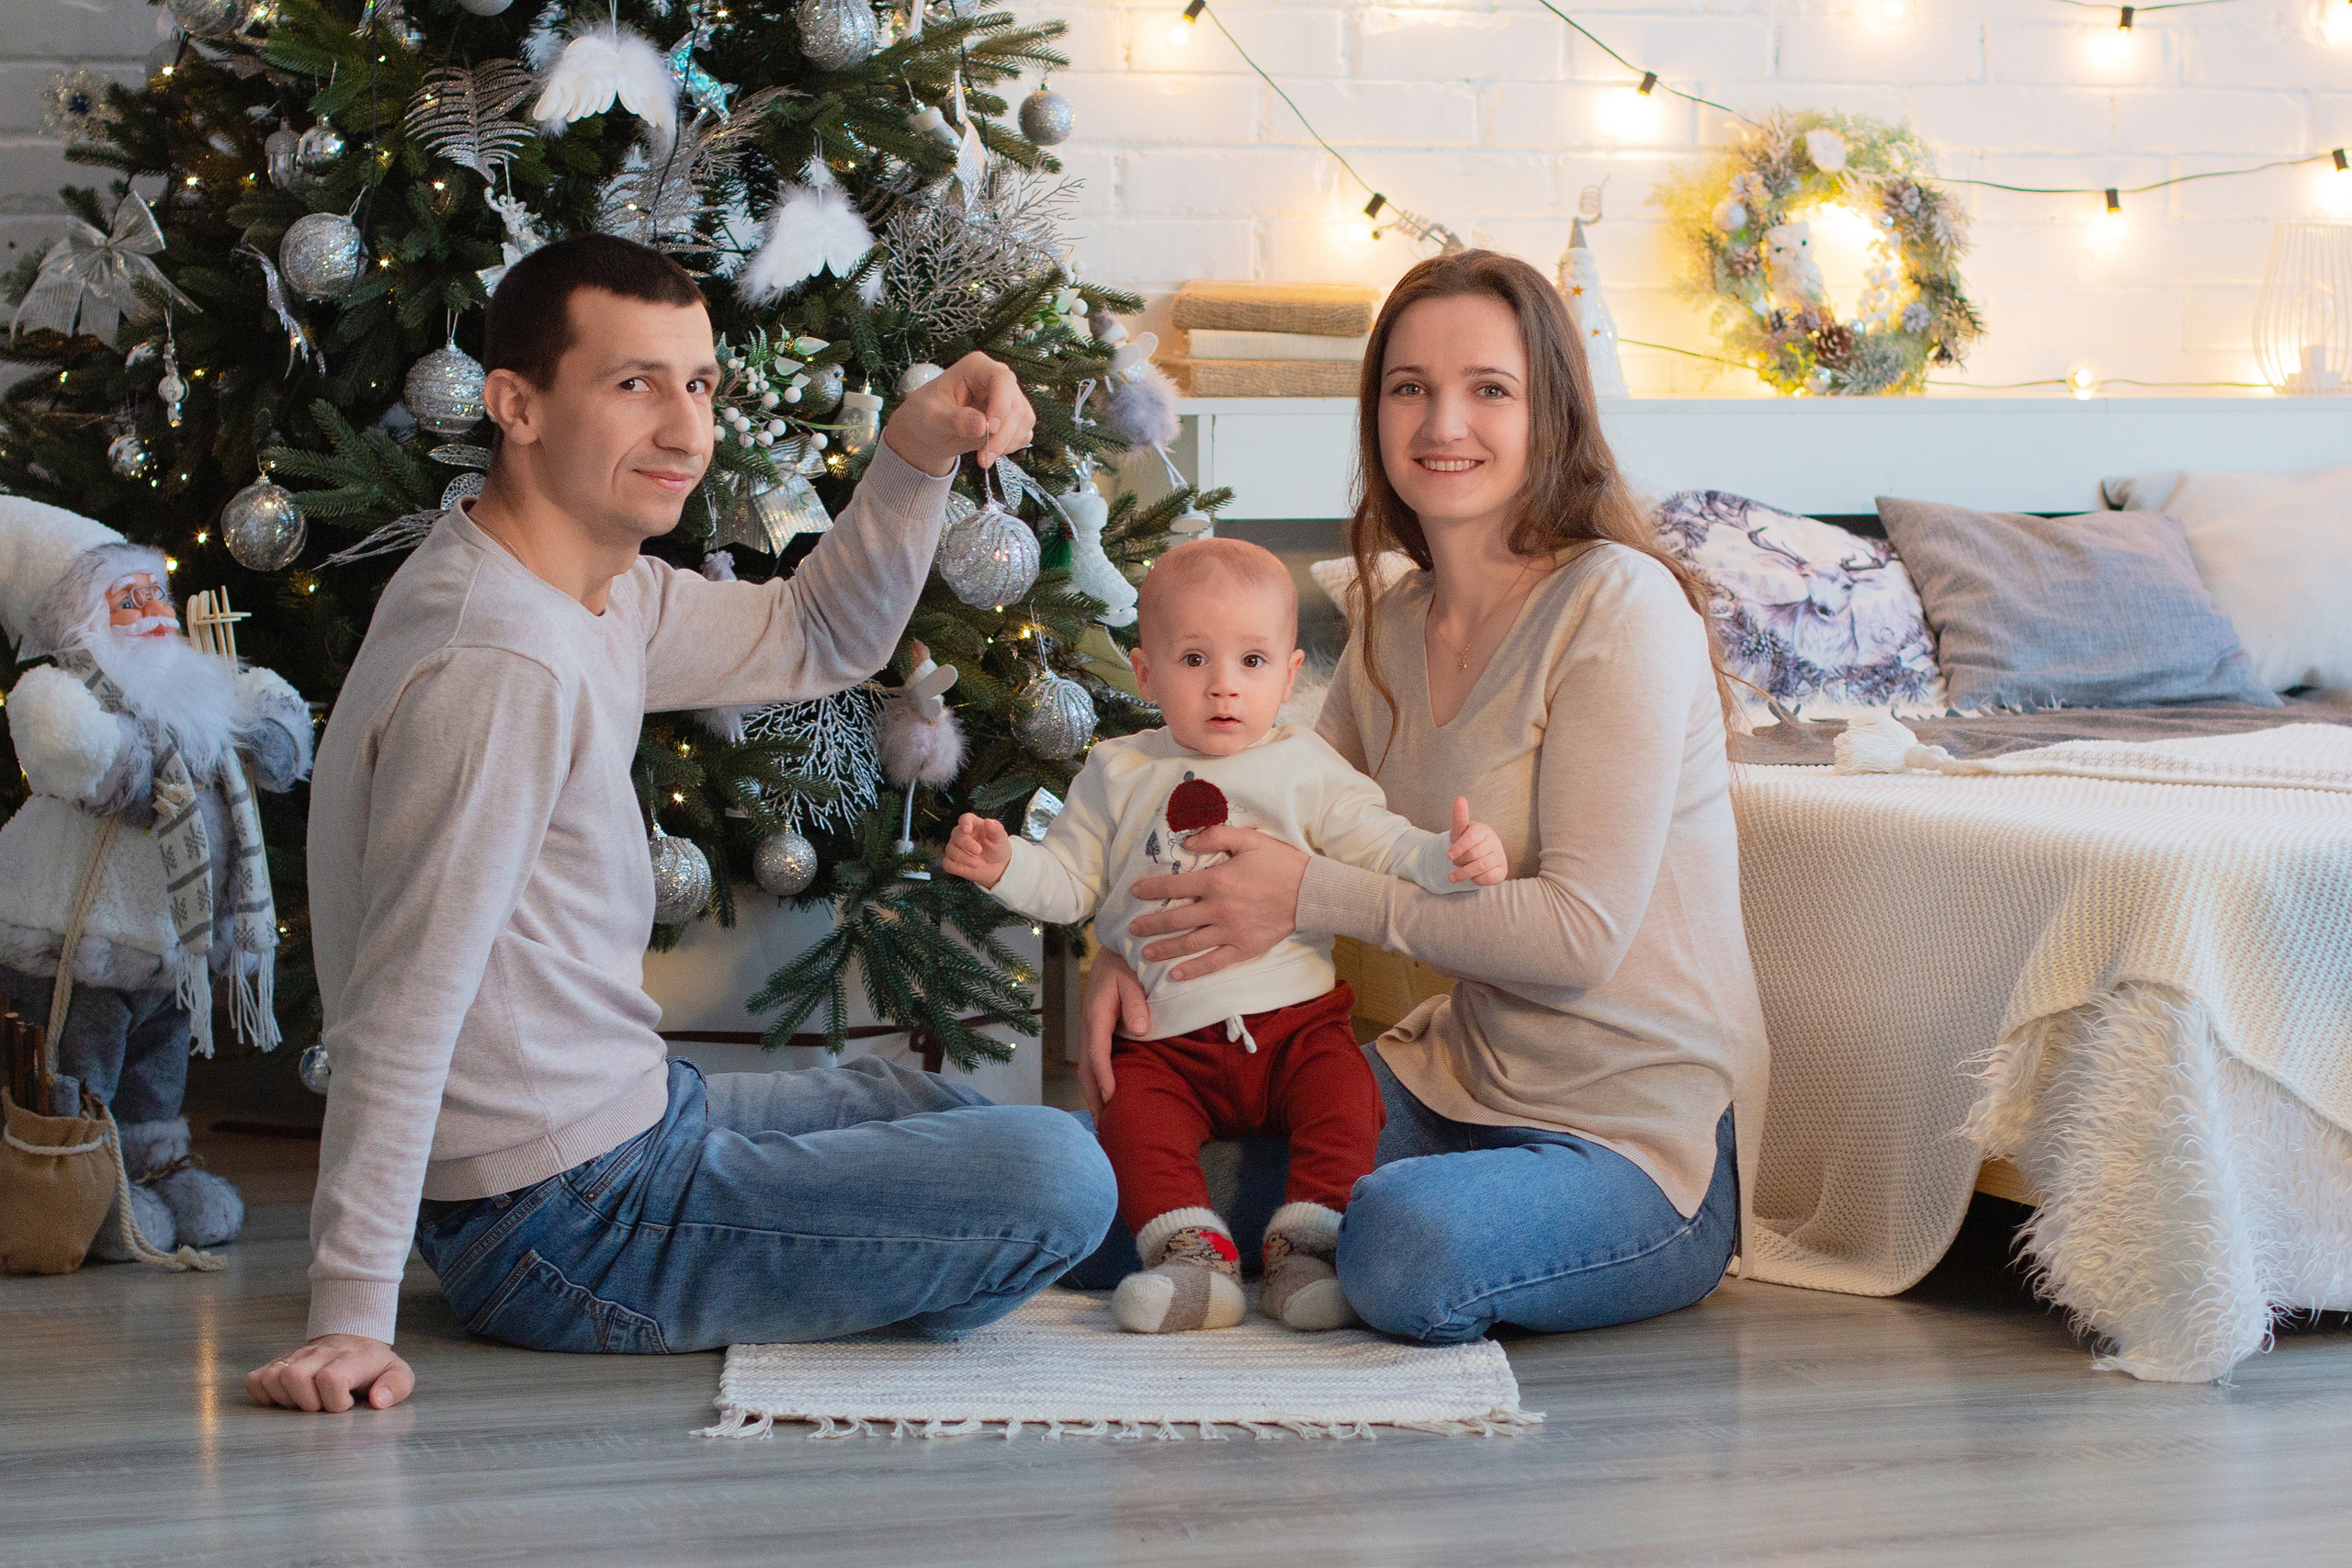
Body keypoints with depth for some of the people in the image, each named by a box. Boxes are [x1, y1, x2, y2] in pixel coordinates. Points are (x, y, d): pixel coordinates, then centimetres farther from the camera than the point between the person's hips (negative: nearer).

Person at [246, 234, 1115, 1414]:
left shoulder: (601, 594, 5)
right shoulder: (500, 665, -27)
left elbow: (819, 639, 18)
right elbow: (400, 1012, -30)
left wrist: (918, 454, 1)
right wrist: (352, 1321, -30)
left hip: (618, 1122, 11)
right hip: (565, 1229, -11)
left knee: (917, 1106, 31)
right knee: (1060, 1180, -12)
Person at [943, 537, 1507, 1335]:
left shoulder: (1305, 768, 6)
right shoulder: (1119, 774, 9)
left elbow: (1381, 846, 2)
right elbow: (1068, 883, 10)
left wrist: (1450, 857, -17)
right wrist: (1005, 862, -9)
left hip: (1295, 1017, 0)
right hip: (1168, 1040, 1)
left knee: (1344, 1095, -25)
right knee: (1132, 1119, -24)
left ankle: (1303, 1249, -19)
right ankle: (1193, 1257, -23)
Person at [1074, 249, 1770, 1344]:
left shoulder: (1619, 605, -15)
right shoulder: (1390, 627, 8)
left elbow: (1582, 933, -20)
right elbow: (1279, 834, 17)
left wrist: (1312, 896, -19)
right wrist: (1128, 946, -4)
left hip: (1643, 1131, -6)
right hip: (1454, 1079, 6)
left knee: (1408, 1244, -34)